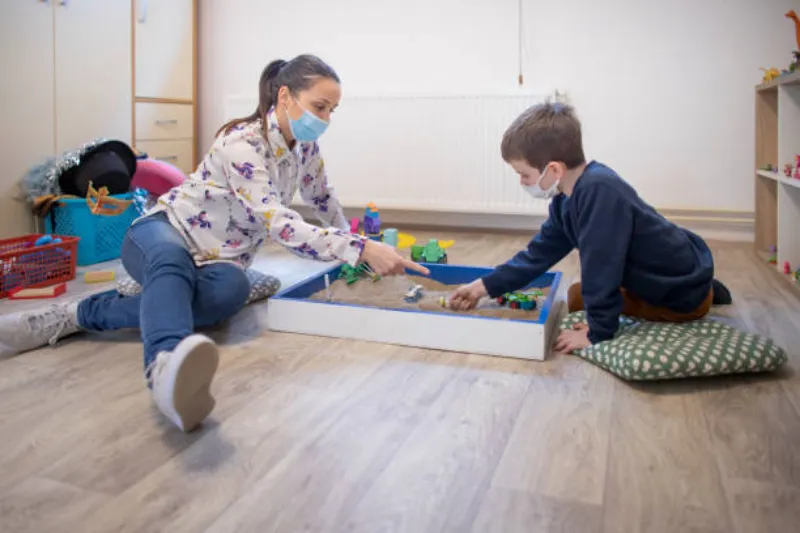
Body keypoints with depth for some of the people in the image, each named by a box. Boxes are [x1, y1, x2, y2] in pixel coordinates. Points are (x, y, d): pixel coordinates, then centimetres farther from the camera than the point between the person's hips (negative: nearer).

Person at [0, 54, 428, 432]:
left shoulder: (304, 145, 2)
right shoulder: (242, 144, -23)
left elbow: (322, 198, 22)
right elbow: (279, 226, -33)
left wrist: (350, 244, 29)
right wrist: (362, 249, -39)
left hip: (217, 259, 5)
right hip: (162, 233, -5)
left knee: (232, 290, -34)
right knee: (173, 263, -43)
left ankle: (76, 316, -27)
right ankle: (166, 367, -73)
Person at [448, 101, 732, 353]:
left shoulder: (599, 191, -35)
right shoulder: (567, 196, -5)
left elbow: (601, 267, -33)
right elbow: (538, 253, 1)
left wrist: (597, 331, -25)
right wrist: (484, 286, -1)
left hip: (684, 292, -8)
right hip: (658, 277, 8)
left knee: (577, 299, -3)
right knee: (575, 297, 17)